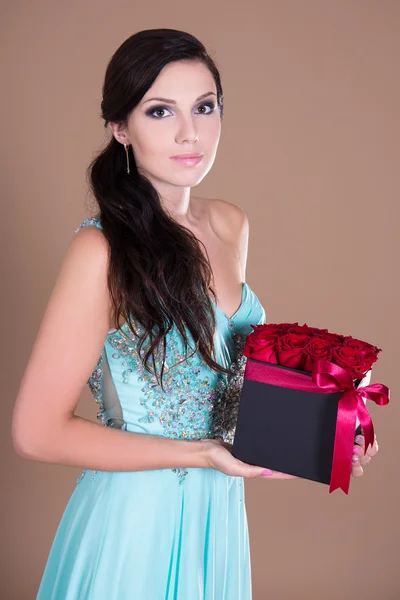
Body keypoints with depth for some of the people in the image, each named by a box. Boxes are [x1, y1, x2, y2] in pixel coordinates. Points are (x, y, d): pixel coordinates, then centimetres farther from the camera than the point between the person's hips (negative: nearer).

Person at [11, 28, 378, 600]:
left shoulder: (231, 225, -1)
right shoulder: (102, 250, -22)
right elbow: (39, 431, -19)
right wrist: (202, 454, -21)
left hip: (220, 509, 6)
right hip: (135, 516, -6)